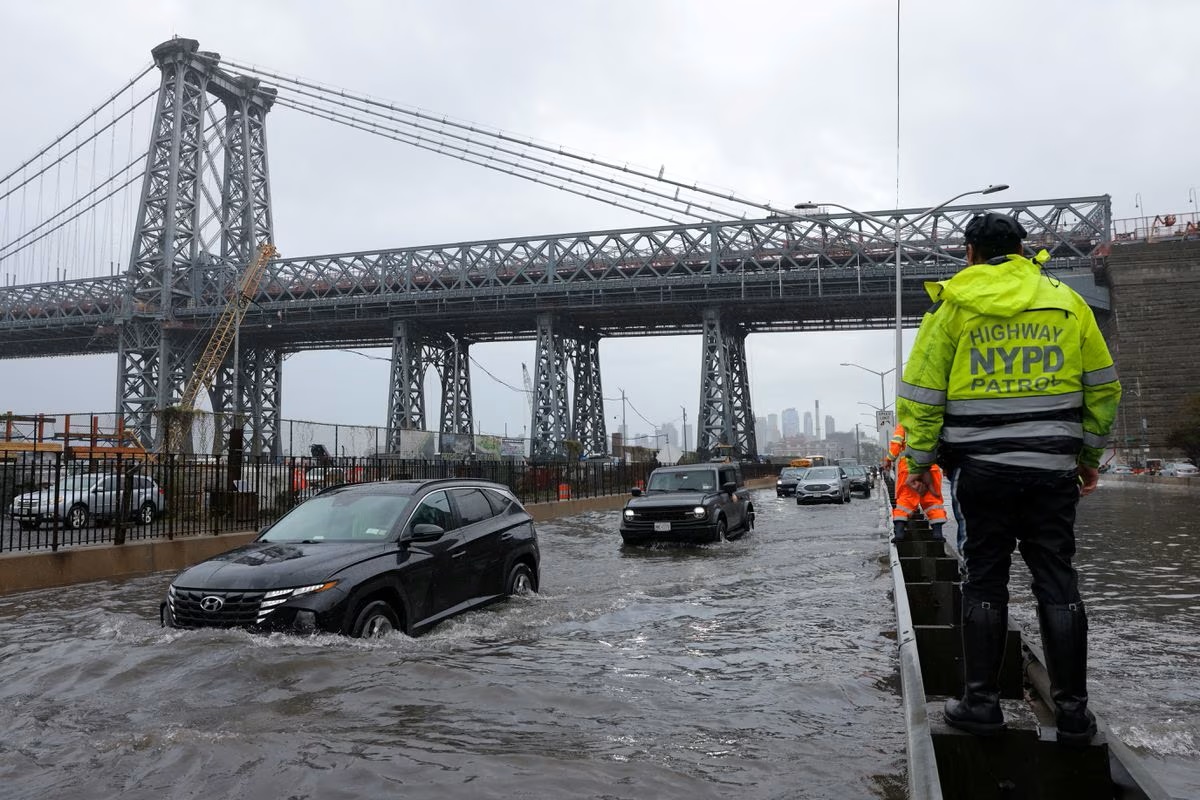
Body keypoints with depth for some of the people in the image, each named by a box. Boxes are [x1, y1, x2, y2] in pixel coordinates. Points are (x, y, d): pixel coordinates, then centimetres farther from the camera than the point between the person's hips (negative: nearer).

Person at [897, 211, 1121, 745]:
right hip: (1052, 466, 2)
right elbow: (1103, 387, 11)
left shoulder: (952, 305, 1)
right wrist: (1089, 454, 21)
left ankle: (981, 702, 10)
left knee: (985, 582, 6)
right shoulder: (1066, 300, 8)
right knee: (1057, 582, 7)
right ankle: (1072, 710, 12)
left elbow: (922, 393, -3)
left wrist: (919, 460, 6)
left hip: (983, 466, -2)